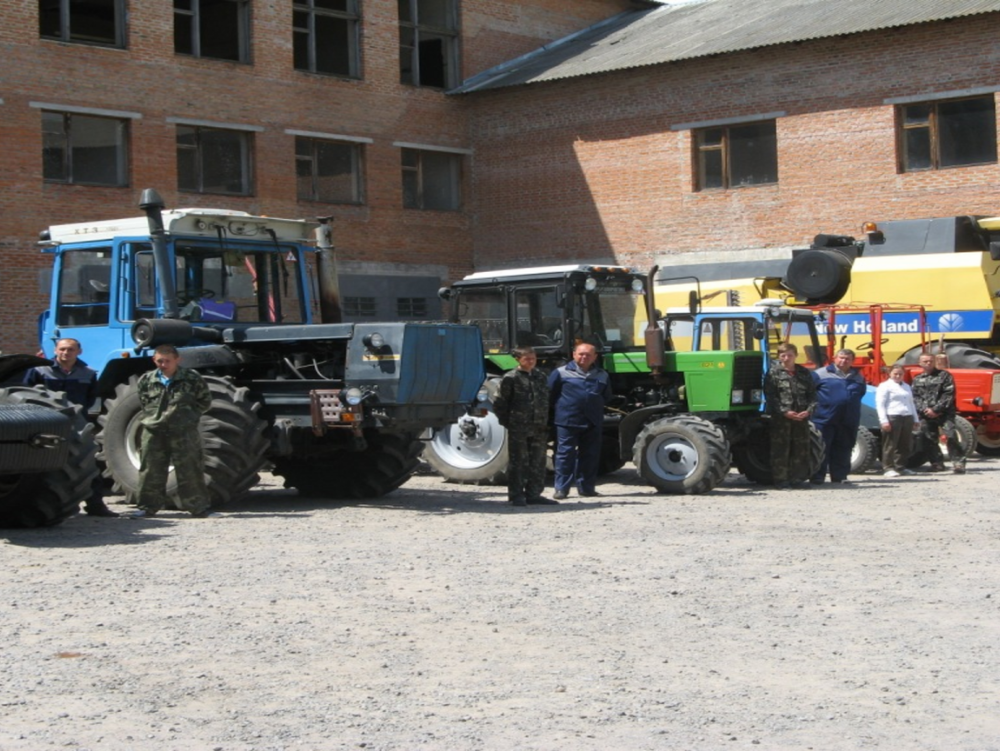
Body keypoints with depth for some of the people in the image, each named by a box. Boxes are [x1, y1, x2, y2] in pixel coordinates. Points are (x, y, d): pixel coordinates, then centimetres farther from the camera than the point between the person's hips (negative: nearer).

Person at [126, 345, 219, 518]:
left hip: (183, 432, -2)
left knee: (189, 471, 0)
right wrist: (151, 416, 8)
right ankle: (147, 507, 18)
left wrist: (188, 416, 1)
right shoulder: (147, 380, 5)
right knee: (151, 471, 7)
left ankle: (199, 507, 6)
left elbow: (205, 401, 6)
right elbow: (143, 402, 20)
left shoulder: (192, 379, -3)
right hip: (154, 431, 3)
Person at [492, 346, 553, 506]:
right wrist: (507, 422, -6)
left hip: (539, 429, 6)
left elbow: (546, 402, 19)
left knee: (537, 463, 8)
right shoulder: (510, 378, -4)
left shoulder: (541, 378, 13)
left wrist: (546, 424, 11)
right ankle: (516, 495, 4)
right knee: (518, 462, -1)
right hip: (518, 429, -5)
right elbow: (500, 403, -4)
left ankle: (533, 494, 15)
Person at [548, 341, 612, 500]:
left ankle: (586, 487, 16)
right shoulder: (562, 373, -1)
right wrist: (560, 409, 7)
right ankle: (561, 488, -1)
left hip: (593, 423, 4)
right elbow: (550, 393, 4)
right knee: (565, 454, -5)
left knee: (590, 456, 7)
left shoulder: (602, 375, 10)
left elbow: (606, 397, 21)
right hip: (567, 421, -4)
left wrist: (595, 408, 14)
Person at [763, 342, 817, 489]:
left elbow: (812, 395, 12)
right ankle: (780, 479, 2)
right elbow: (770, 396, -7)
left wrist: (809, 410, -6)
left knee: (801, 449, 6)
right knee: (780, 449, -3)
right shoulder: (773, 373, 1)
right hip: (780, 418, -4)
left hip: (801, 418, 4)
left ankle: (798, 478, 14)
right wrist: (784, 411, -16)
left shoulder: (804, 373, 13)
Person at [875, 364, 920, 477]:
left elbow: (911, 404, 28)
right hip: (892, 417, -7)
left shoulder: (907, 386, 22)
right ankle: (888, 468, -4)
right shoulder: (885, 386, 0)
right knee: (890, 445, -7)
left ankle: (900, 467, 17)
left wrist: (916, 419, 22)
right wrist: (884, 420, -15)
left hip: (907, 418, 7)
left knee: (905, 445, 8)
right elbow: (880, 404, -6)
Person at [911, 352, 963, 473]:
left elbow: (948, 395, -6)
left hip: (944, 413, -4)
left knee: (951, 436, -16)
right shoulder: (917, 380, 15)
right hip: (925, 415, 4)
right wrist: (924, 409, -10)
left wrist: (935, 409, -13)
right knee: (929, 440, 4)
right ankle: (937, 463, 16)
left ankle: (958, 463, -12)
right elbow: (915, 397, 7)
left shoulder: (944, 375, 2)